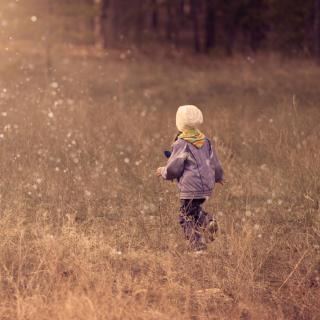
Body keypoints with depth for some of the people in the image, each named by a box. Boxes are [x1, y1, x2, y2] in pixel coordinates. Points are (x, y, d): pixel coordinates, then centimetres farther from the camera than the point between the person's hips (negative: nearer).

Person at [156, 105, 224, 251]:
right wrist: (218, 177, 34)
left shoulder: (181, 143, -12)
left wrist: (163, 171, 10)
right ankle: (208, 220, -2)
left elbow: (174, 168, -11)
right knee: (195, 210, 25)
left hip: (190, 189, -7)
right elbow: (215, 164, 15)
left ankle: (198, 246, -3)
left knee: (187, 218, 4)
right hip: (207, 187, 7)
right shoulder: (206, 141, 8)